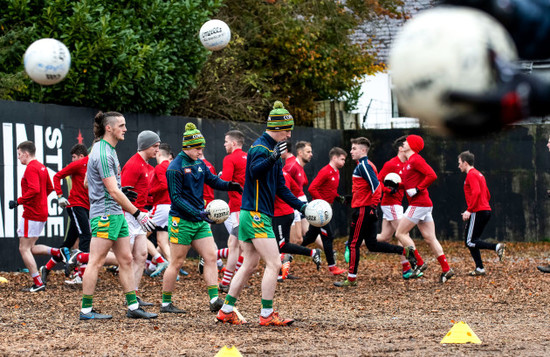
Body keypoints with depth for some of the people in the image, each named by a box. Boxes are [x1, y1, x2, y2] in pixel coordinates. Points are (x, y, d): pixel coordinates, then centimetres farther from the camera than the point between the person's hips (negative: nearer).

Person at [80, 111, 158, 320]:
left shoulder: (109, 150, 15)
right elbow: (113, 192, -20)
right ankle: (86, 310, -1)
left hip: (116, 214, 10)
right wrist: (137, 214, -18)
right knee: (96, 262, -5)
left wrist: (122, 191, 19)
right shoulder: (103, 154, -17)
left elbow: (88, 182, 24)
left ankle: (133, 306, 12)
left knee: (126, 259, 9)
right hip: (104, 214, -10)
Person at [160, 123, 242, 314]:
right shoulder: (175, 168, -14)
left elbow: (213, 180, 12)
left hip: (200, 220, 7)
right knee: (177, 262, -1)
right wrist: (197, 213, -25)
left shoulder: (199, 163, 8)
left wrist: (229, 185, -10)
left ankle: (214, 299, -3)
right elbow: (176, 198, -17)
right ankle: (166, 303, 10)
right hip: (182, 221, -7)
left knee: (211, 257, -1)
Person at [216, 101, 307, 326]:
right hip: (256, 215, -10)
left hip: (250, 215, 10)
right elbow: (254, 171, -33)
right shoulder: (260, 148, -12)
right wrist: (272, 158, -49)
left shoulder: (272, 150, 18)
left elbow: (280, 187, 24)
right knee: (274, 264, -9)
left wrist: (301, 206, 19)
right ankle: (267, 314, -6)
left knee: (250, 265, 13)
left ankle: (226, 310, 17)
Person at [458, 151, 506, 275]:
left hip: (478, 212, -10)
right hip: (486, 211, 10)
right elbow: (488, 195, 26)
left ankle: (496, 247, -22)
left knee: (470, 242, -9)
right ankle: (479, 268, 6)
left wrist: (469, 210, -22)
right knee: (473, 241, 12)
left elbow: (476, 192, -23)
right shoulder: (479, 174, 22)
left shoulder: (471, 174, -8)